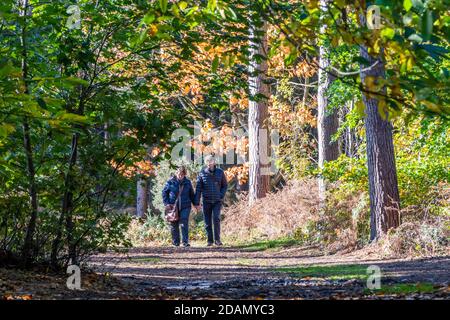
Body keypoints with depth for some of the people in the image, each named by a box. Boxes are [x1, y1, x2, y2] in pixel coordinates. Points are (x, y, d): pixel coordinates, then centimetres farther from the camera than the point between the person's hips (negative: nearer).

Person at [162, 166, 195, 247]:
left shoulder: (187, 182, 4)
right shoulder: (171, 182, -2)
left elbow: (192, 194, 15)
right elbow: (164, 192, 5)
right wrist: (166, 203, -5)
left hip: (185, 207, 0)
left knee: (184, 224, -9)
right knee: (174, 225, 6)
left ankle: (185, 242, -7)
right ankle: (175, 242, 17)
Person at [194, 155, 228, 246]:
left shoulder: (220, 172, 3)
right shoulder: (202, 173, 1)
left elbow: (225, 185, 13)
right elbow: (198, 188, 1)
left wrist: (221, 196, -3)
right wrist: (196, 203, -3)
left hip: (217, 201, -1)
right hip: (206, 201, 1)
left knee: (216, 219, -15)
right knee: (207, 222, 3)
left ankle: (217, 239, -8)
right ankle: (210, 240, 13)